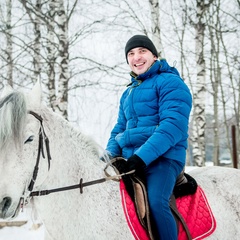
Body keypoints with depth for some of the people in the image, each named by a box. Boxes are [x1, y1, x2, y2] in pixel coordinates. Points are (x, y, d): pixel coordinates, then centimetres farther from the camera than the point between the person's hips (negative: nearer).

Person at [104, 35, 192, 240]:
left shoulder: (169, 82, -3)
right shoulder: (128, 93, 22)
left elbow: (173, 125, -16)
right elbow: (120, 129, 26)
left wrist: (144, 155, -25)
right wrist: (110, 155, 4)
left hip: (163, 156, -8)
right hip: (130, 159, 8)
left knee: (156, 202, -32)